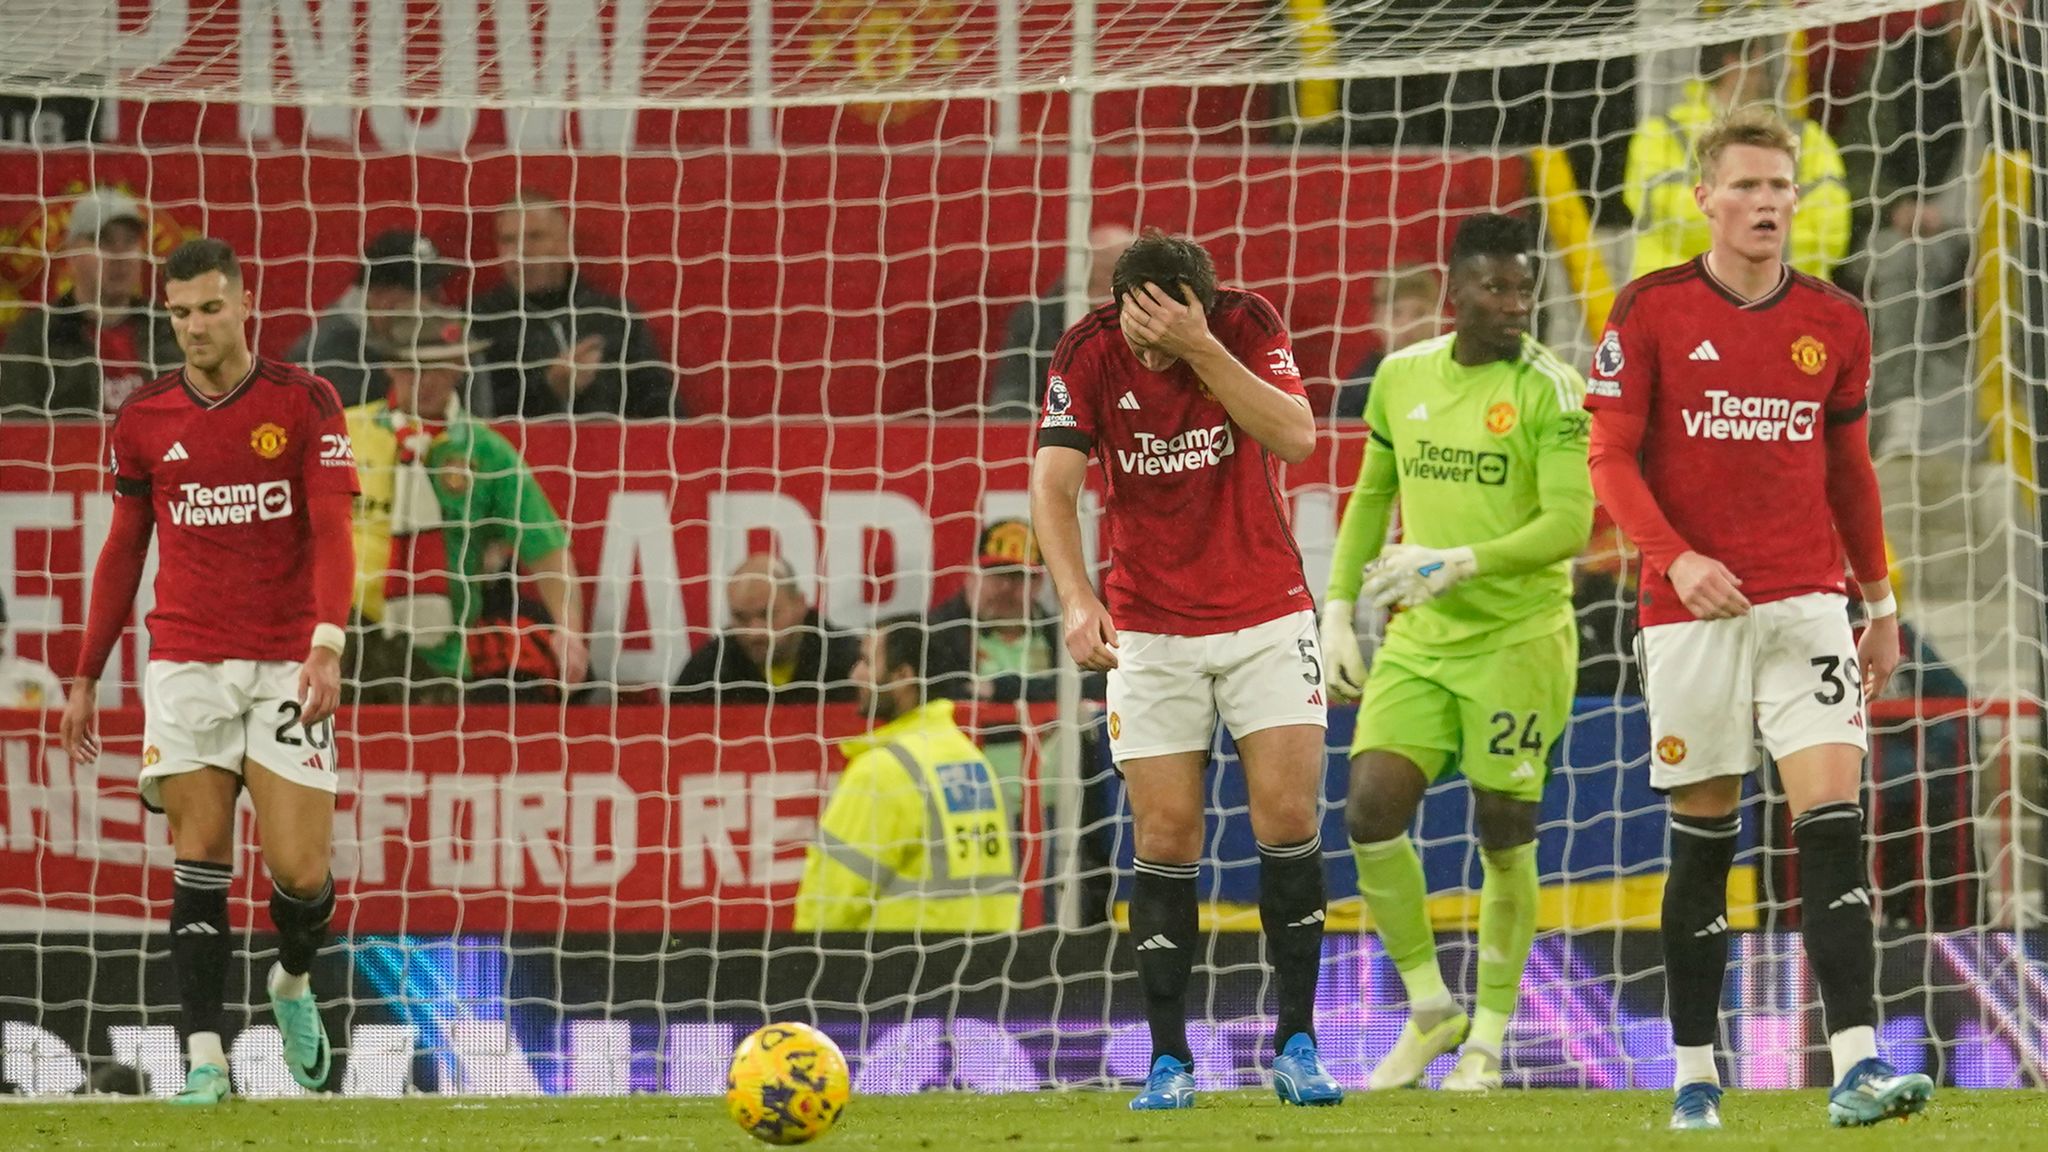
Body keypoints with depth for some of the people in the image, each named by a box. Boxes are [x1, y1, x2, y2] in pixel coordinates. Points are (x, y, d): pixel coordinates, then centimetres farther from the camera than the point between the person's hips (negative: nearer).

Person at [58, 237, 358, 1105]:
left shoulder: (303, 402, -1)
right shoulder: (143, 419, 7)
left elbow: (331, 532, -6)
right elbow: (122, 552, 15)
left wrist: (326, 645, -20)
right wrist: (85, 679, 14)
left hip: (287, 665, -2)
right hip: (186, 664, 2)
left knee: (301, 872, -6)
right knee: (201, 859, -6)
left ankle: (293, 983, 26)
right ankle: (204, 1057, -5)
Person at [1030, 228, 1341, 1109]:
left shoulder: (1247, 326, -10)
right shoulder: (1089, 354, -10)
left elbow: (1296, 437, -23)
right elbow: (1053, 482, -18)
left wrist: (1202, 350, -31)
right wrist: (1076, 599, -32)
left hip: (1267, 615, 0)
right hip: (1149, 630, 0)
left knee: (1288, 817, -9)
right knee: (1166, 837, -5)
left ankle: (1296, 1044, 1)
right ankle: (1169, 1059, 2)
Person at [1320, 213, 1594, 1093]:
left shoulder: (1549, 389, -11)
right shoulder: (1402, 376, 6)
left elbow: (1570, 525, -17)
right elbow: (1372, 497, 18)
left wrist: (1459, 563, -28)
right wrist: (1337, 614, 12)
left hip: (1519, 635, -5)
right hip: (1420, 636, 5)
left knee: (1503, 836, 0)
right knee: (1371, 812, -7)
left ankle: (1488, 1042, 14)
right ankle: (1429, 1009, 10)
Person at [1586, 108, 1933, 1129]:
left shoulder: (1834, 323, 8)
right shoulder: (1651, 312, -2)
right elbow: (1610, 456, -4)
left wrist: (1881, 603, 17)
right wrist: (1675, 557, -19)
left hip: (1806, 605, 2)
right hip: (1692, 611, -2)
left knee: (1833, 815, -12)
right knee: (1702, 836, 4)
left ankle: (1856, 1067, -19)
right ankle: (1695, 1073, 16)